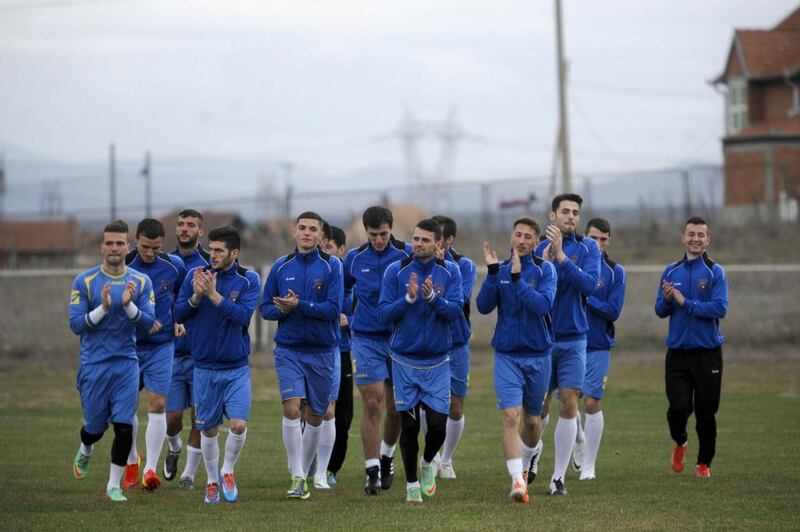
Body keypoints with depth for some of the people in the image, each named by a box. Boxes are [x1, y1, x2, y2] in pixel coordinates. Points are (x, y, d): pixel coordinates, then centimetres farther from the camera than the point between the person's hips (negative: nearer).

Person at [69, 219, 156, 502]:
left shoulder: (141, 282, 3)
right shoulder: (84, 282, -2)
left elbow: (148, 322, -3)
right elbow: (76, 324, -6)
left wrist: (129, 306, -21)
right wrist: (103, 308, -21)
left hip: (126, 364, 1)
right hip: (93, 364, -1)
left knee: (124, 427, -9)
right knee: (95, 426, 7)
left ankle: (114, 486, 3)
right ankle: (85, 453, 43)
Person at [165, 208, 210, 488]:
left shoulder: (210, 263, -1)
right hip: (171, 350, 2)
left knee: (200, 416, 0)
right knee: (172, 415, -1)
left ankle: (189, 474, 14)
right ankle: (174, 447, 32)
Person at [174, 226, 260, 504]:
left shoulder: (248, 280, -5)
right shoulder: (195, 275, -2)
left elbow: (244, 314, -18)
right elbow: (178, 313, -2)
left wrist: (214, 295, -26)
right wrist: (196, 297, -20)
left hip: (237, 367, -1)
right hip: (205, 367, 1)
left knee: (239, 424, -12)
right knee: (208, 429, 8)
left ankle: (228, 471, 13)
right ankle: (213, 481, 26)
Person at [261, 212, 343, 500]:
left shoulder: (332, 266, -3)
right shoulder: (281, 266, 5)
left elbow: (333, 309, -11)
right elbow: (265, 308, 8)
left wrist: (299, 305, -20)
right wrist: (281, 310, -13)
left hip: (321, 351, 0)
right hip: (288, 349, 0)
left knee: (315, 416, 7)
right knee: (291, 408, -15)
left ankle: (304, 472, 24)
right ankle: (297, 477, -12)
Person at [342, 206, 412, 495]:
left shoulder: (407, 255, -4)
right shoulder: (355, 257, 3)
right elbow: (344, 287, 21)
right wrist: (349, 313, 12)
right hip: (365, 338, 0)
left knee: (396, 407, 6)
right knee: (372, 404, -8)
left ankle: (386, 457, 32)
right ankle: (373, 471, -3)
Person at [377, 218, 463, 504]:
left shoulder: (450, 272, -2)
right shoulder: (396, 271, -4)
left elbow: (455, 311, -11)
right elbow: (383, 314, -7)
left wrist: (433, 298, -28)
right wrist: (409, 299, -22)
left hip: (437, 362, 0)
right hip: (405, 360, 0)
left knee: (437, 425, -4)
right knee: (409, 426, 2)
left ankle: (427, 464, 27)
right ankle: (411, 483, 17)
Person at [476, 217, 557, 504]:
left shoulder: (544, 270, -4)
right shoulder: (500, 270, 2)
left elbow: (543, 305, -19)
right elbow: (483, 306, -8)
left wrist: (517, 278, -25)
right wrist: (493, 272, -18)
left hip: (538, 356, 0)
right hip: (507, 355, 0)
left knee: (532, 420, 13)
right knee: (510, 416, -15)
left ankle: (523, 464, 39)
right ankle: (517, 480, -18)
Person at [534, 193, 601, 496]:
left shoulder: (587, 249, -1)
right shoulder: (536, 247, 1)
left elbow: (590, 284, -16)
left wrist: (561, 256, -24)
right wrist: (543, 262, -19)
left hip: (573, 339, 0)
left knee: (569, 405, -6)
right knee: (540, 405, 6)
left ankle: (558, 477, 0)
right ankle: (533, 452, 36)